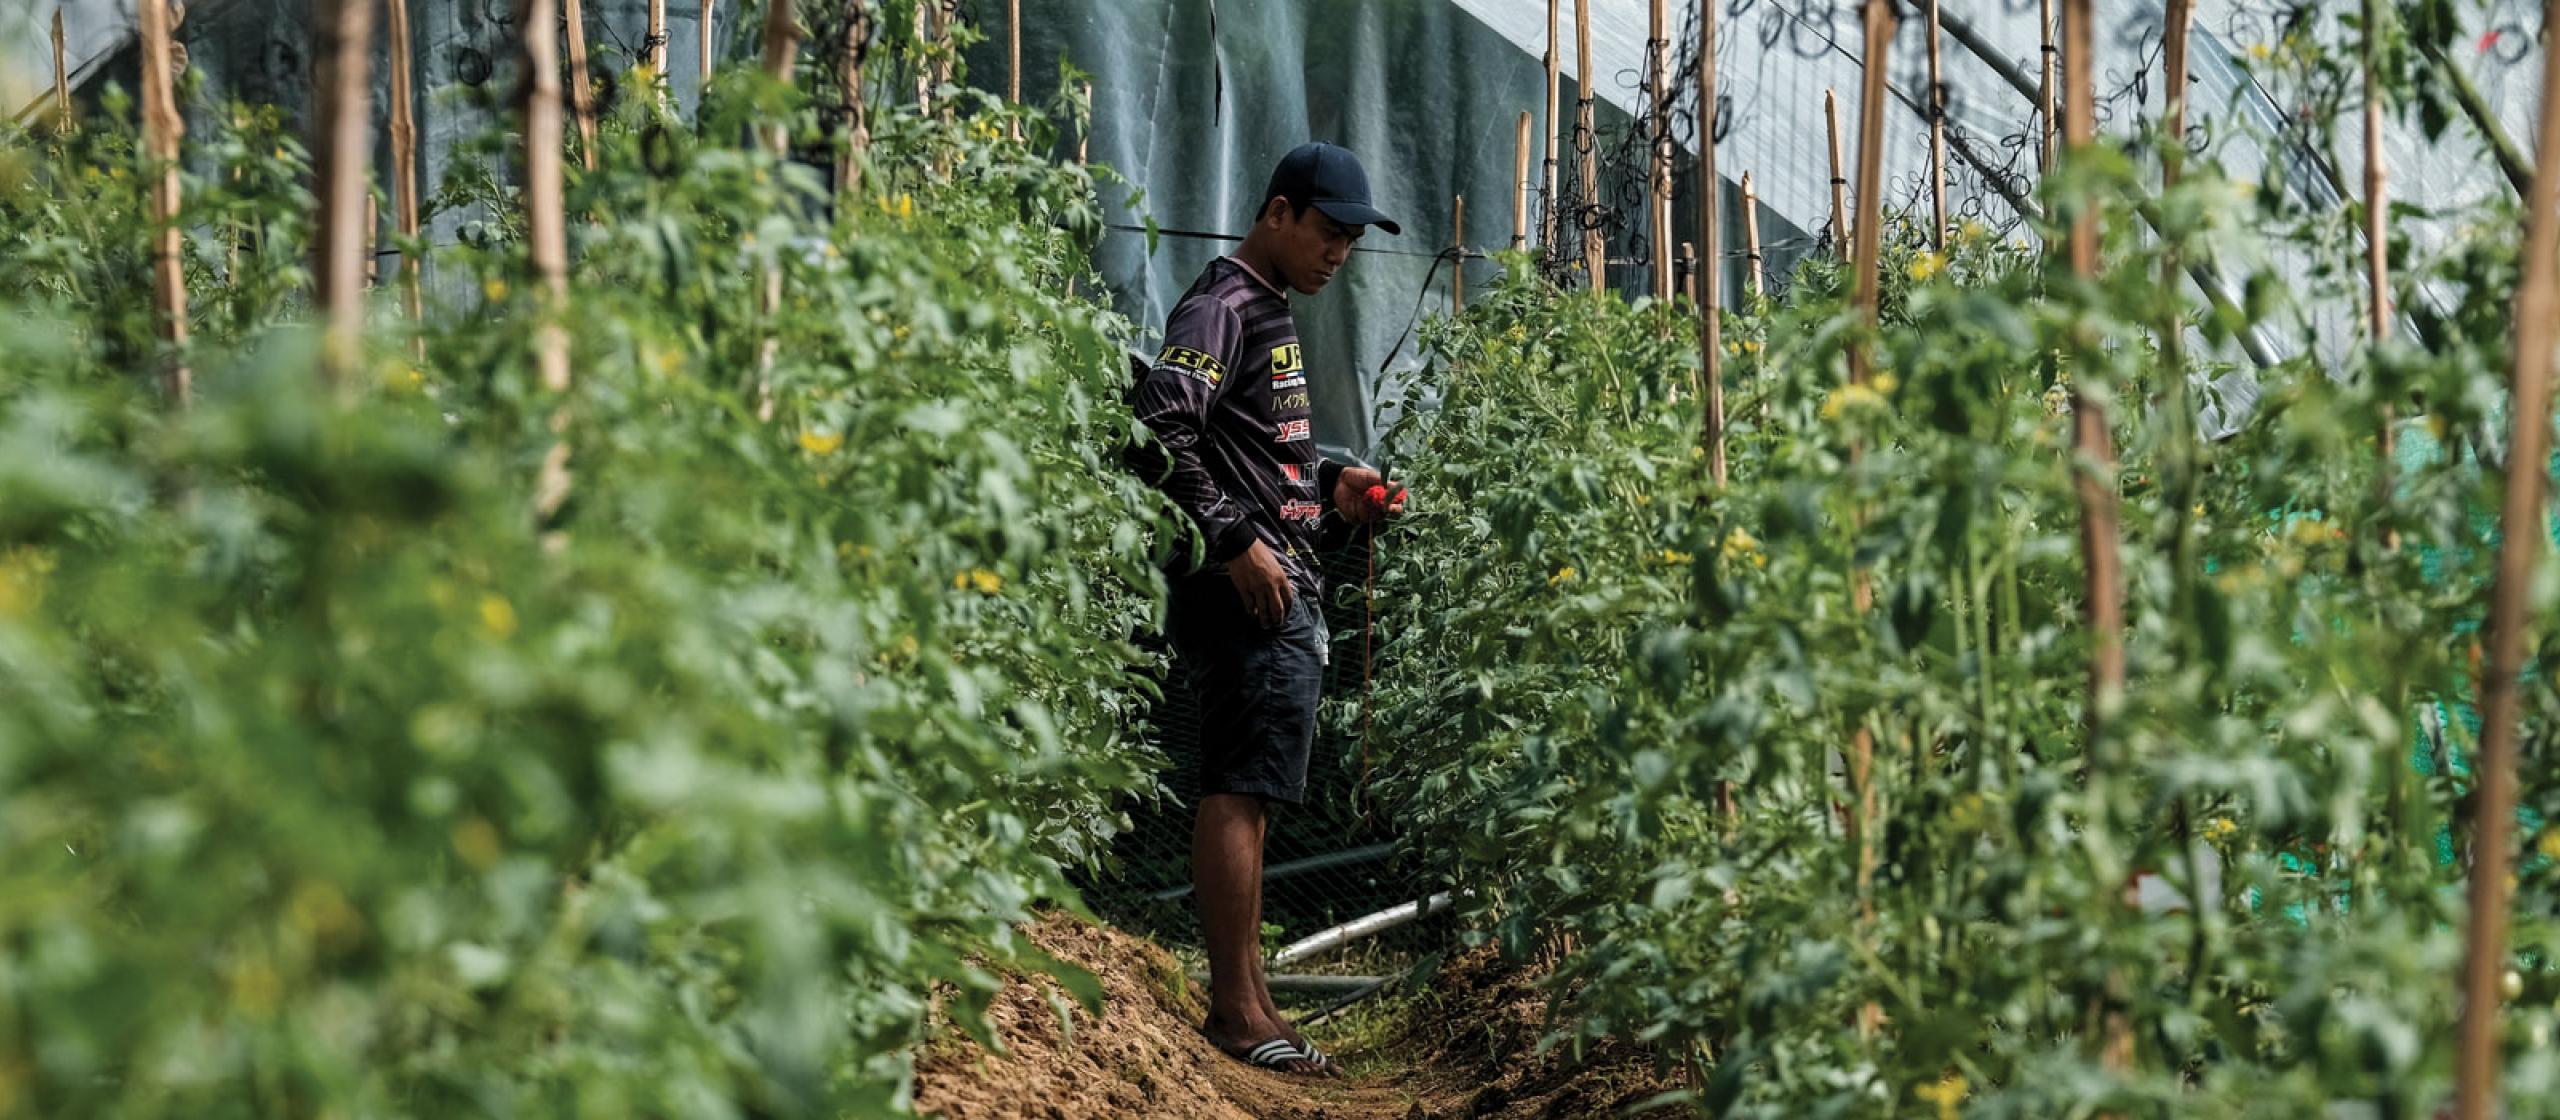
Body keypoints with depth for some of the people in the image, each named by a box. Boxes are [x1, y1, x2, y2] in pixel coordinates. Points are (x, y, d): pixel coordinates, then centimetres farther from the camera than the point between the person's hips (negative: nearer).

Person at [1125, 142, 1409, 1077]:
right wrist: (1234, 541, -21)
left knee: (1246, 794, 12)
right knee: (1239, 788, -9)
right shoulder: (1223, 308, -10)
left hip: (1283, 590, 10)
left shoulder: (1272, 313, 22)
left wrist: (1333, 489, 14)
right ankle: (1239, 1009, -7)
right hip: (1247, 589, -10)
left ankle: (1242, 1001, 17)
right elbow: (1159, 432, -22)